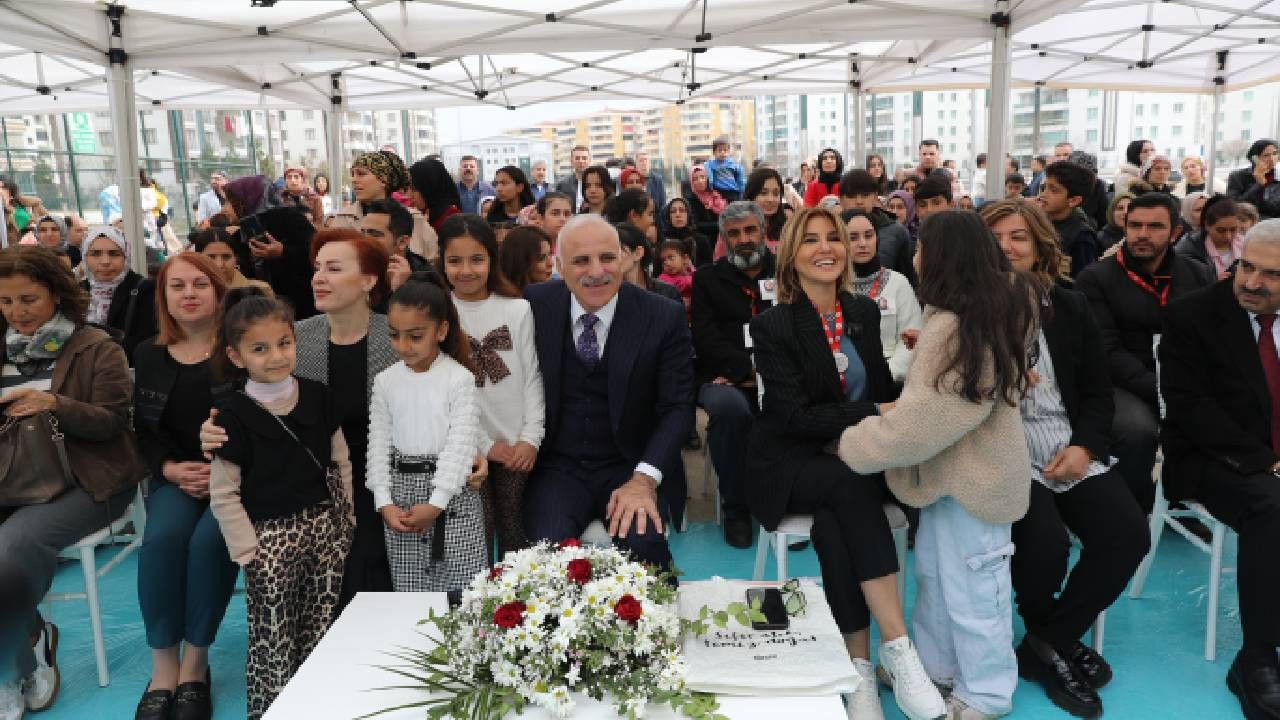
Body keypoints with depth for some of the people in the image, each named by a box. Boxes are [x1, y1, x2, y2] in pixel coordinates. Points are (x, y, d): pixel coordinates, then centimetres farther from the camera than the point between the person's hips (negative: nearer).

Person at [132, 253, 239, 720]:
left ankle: (195, 665, -11)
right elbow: (143, 429, 10)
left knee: (208, 540, -30)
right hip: (176, 477, 4)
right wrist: (171, 469, -8)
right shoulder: (148, 355, 11)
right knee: (161, 538, -26)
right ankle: (163, 667, -13)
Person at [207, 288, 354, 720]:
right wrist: (249, 552, -8)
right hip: (270, 537, -3)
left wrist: (347, 519, 8)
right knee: (272, 644, 5)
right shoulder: (233, 414, -11)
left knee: (321, 637, 12)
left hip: (325, 529, 4)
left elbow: (341, 462, 10)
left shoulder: (316, 397, 1)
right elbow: (223, 495, -8)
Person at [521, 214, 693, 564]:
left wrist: (644, 479, -19)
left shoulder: (664, 317, -7)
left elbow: (678, 406, -7)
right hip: (557, 467, 1)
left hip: (630, 467, 0)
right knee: (548, 547, -26)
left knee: (643, 543, -27)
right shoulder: (536, 304, -3)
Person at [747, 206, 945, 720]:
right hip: (789, 464, -3)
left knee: (835, 527, -31)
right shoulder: (772, 326, -10)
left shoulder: (865, 312, 6)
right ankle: (897, 648, -30)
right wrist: (877, 415, -23)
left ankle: (860, 667, -24)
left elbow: (882, 390, 11)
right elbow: (796, 416, -16)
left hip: (855, 457, 3)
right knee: (854, 483, -35)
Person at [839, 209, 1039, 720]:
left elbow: (925, 420, -25)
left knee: (970, 587, 6)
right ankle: (935, 665, 37)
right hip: (959, 464, 10)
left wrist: (854, 444, -16)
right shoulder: (999, 304, 3)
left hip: (973, 474, -10)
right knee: (934, 571, 21)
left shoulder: (953, 327, -26)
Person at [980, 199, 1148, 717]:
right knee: (1046, 543, -27)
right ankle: (1049, 639, 9)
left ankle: (1049, 642, 4)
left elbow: (1098, 390, 13)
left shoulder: (1070, 307, 13)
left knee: (1129, 535, -16)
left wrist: (1086, 445, -4)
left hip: (1072, 448, 5)